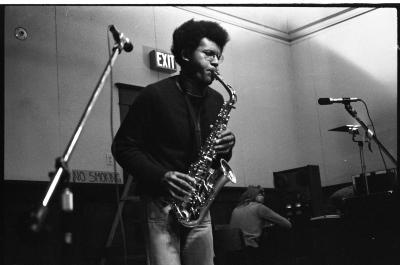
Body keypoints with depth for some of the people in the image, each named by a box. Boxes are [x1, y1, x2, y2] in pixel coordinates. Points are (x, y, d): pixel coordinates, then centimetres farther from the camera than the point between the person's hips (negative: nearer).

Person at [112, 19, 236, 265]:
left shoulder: (216, 100, 11)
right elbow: (123, 147, -6)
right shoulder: (155, 95, -7)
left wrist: (225, 148, -5)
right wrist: (162, 176, -20)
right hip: (161, 203, -5)